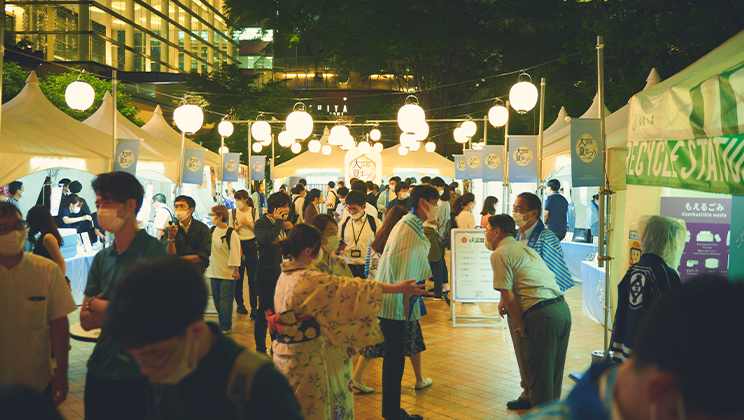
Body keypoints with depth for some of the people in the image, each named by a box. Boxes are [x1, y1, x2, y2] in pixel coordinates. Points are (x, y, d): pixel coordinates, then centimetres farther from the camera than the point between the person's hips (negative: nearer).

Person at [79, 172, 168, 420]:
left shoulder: (151, 251, -12)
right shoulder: (101, 258, 9)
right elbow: (86, 320, 4)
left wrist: (96, 304, -1)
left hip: (137, 376, -6)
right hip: (99, 371, 6)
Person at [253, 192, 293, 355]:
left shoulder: (283, 222, 10)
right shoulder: (261, 223, -11)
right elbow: (268, 239, -32)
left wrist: (291, 229, -3)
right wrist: (278, 222, -20)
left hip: (282, 274, 7)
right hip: (267, 276, -7)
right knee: (264, 313, 1)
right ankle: (260, 350, 13)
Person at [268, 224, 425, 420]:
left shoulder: (285, 276, 4)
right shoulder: (310, 280, -22)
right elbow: (352, 288, -21)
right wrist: (398, 288, -16)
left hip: (283, 352, 9)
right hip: (305, 357, -8)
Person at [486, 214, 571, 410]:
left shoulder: (500, 254, -3)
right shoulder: (525, 248, 24)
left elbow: (509, 298, -8)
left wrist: (522, 327, 1)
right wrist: (505, 300, 22)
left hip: (543, 315, -9)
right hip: (563, 308, 9)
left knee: (540, 373, 2)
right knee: (554, 370, 22)